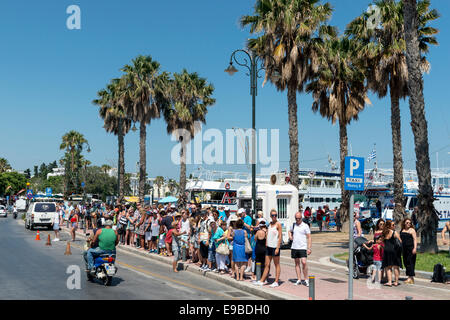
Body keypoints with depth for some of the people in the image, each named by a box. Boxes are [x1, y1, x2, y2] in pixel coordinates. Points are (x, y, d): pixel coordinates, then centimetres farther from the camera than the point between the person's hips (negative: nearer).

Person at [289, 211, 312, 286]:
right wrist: (290, 236, 7)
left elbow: (309, 237, -4)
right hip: (294, 247, 5)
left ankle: (306, 280, -1)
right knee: (297, 263, 8)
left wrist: (309, 248, -10)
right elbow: (290, 231, 30)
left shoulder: (305, 226, -4)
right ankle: (299, 280, 14)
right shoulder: (293, 225, 9)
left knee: (304, 262, -13)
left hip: (302, 247, -4)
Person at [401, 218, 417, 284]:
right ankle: (410, 277, 14)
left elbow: (415, 239, -9)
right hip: (404, 248, 7)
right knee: (405, 262, 6)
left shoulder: (412, 230, -2)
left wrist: (415, 248, -18)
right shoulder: (402, 230, 15)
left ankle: (411, 277, -8)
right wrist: (401, 248, 19)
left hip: (410, 248, -7)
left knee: (410, 262, -9)